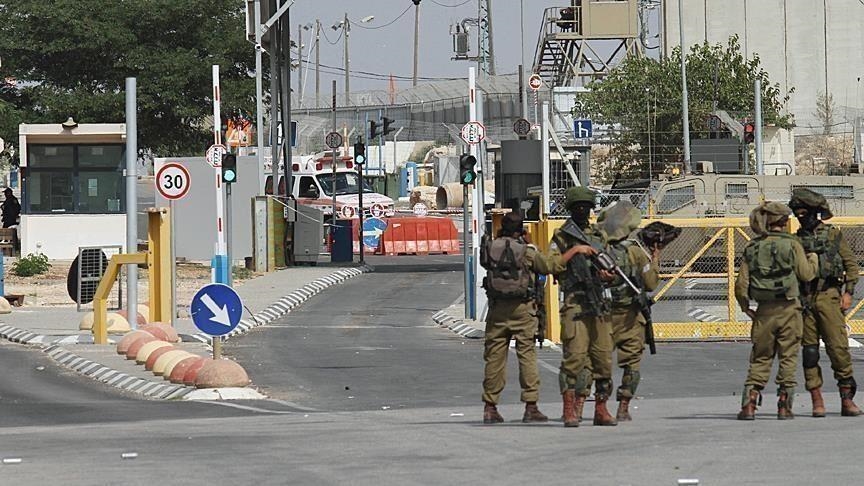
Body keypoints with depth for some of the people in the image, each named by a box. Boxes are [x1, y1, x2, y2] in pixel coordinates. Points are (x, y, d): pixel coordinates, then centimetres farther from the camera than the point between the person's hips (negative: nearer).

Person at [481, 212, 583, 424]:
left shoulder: (490, 249, 1)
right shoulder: (526, 251, -6)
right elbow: (551, 265, -4)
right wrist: (575, 250, 5)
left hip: (497, 309, 2)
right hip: (522, 310, -2)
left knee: (494, 356, 7)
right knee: (527, 355, 2)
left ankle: (490, 407, 8)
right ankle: (531, 406, -1)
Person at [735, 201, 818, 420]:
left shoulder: (752, 247, 3)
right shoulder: (791, 244, -6)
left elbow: (742, 283, 1)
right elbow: (806, 274, -3)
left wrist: (745, 306, 15)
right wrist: (813, 259, 17)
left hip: (764, 311, 3)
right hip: (788, 309, -3)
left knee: (760, 358, 11)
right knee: (788, 357, 6)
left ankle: (749, 404, 2)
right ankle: (784, 406, 3)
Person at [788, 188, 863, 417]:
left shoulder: (833, 235, 6)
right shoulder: (796, 240, 12)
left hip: (829, 297, -3)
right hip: (803, 300, 3)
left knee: (838, 347, -8)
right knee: (809, 349, 1)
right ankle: (816, 400, 5)